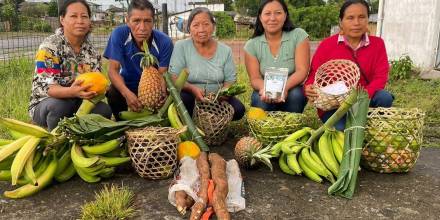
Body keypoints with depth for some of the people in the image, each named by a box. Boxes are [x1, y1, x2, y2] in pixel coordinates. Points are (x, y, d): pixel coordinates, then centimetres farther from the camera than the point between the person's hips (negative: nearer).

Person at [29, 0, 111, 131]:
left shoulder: (92, 51, 0)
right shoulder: (49, 46, -16)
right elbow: (44, 86, -25)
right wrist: (72, 92, -46)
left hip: (78, 105, 4)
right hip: (45, 106, -4)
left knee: (104, 110, -23)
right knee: (58, 105, -36)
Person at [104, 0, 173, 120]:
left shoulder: (164, 42, -20)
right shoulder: (119, 34, -20)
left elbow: (162, 75, -18)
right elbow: (113, 69, -20)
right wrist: (127, 93, -39)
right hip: (127, 85, 0)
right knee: (113, 94, -29)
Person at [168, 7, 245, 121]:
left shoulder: (225, 50, 3)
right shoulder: (181, 46, -5)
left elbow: (230, 80, 5)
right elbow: (173, 77, -11)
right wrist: (192, 88, -29)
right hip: (190, 97, -2)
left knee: (238, 109, -23)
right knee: (183, 99, -35)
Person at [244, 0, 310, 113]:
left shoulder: (298, 35, -8)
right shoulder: (251, 45, -4)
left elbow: (302, 70, -15)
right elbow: (255, 78, -8)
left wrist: (285, 87, -35)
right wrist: (264, 89, -33)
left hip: (291, 90, 0)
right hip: (266, 95, 1)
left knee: (295, 95, -31)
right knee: (261, 99, -31)